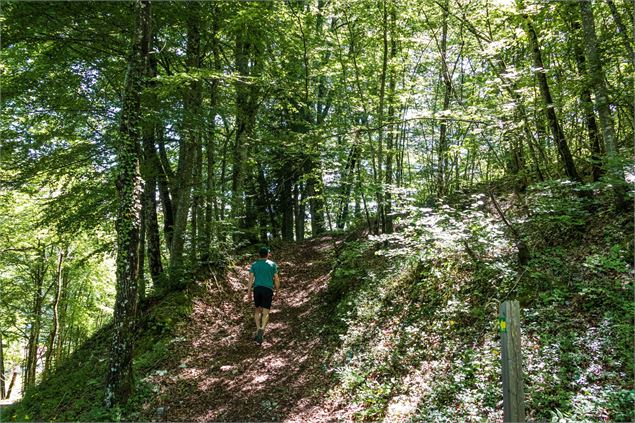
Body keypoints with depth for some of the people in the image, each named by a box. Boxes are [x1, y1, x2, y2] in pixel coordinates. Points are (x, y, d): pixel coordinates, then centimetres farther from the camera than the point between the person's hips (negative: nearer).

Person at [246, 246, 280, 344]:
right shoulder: (272, 264, 4)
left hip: (257, 288, 2)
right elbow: (276, 279, 2)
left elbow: (251, 278, -1)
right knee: (265, 312, -3)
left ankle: (258, 329, 9)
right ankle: (262, 329, -28)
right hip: (268, 289, -2)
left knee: (258, 309, 21)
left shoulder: (254, 264, 7)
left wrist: (249, 292, 1)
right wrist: (277, 291, 12)